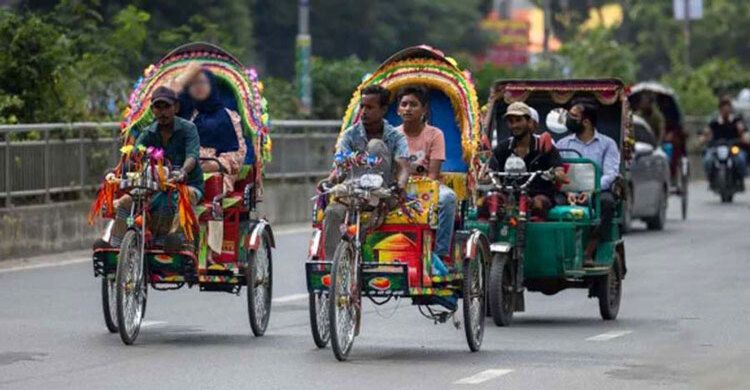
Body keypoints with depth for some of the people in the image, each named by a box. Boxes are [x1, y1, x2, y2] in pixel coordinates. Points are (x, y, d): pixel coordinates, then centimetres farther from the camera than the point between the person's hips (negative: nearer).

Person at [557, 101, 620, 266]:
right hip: (569, 194, 1)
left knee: (607, 201, -36)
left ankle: (588, 252, -33)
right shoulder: (562, 144, 18)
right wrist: (567, 191, -16)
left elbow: (610, 174, -3)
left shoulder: (607, 144, 11)